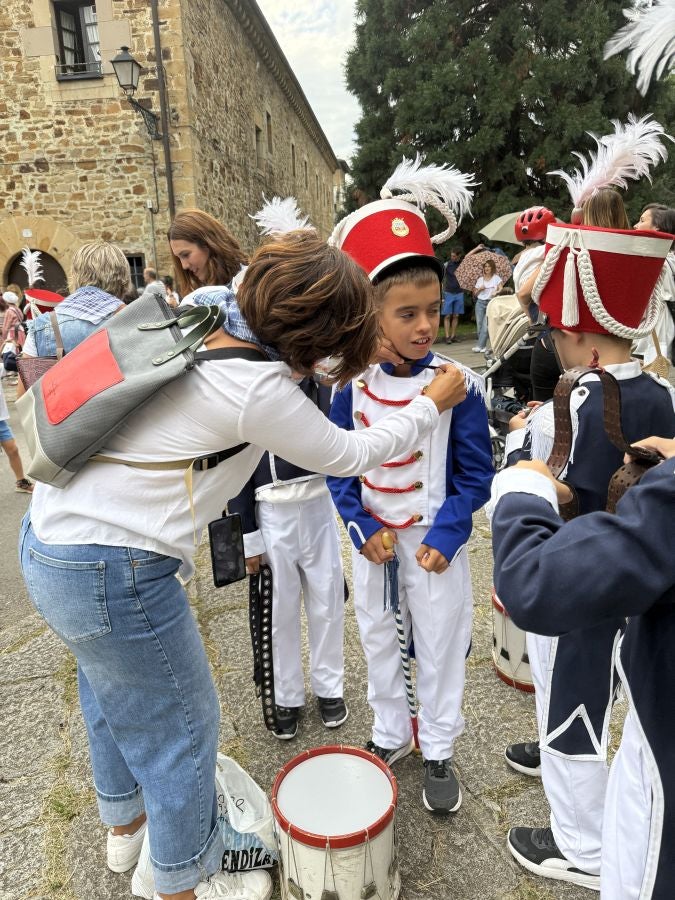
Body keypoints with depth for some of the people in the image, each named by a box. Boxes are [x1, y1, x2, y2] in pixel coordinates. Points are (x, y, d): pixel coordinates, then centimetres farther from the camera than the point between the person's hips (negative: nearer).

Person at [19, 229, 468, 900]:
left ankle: (124, 823, 57)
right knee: (180, 725, 13)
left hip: (49, 534, 9)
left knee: (111, 689, 29)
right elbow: (350, 455, -10)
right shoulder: (260, 391, -23)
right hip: (112, 572, -9)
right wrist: (433, 405, 4)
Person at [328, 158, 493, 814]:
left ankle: (438, 751, 36)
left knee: (439, 644, 13)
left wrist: (445, 535, -17)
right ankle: (390, 734, 43)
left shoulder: (458, 385, -14)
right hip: (372, 538, 3)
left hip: (433, 539, -2)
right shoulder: (354, 385, -8)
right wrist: (359, 526, -9)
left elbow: (475, 473, -8)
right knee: (378, 638, 18)